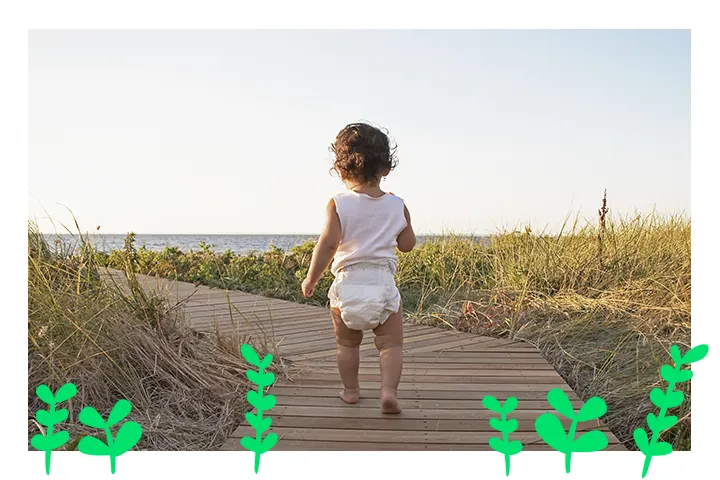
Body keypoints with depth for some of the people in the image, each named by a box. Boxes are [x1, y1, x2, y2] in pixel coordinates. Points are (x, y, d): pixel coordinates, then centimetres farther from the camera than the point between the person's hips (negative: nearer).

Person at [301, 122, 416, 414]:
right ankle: (388, 391, -8)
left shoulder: (338, 204, -6)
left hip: (347, 282, 0)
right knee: (391, 343, 7)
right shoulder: (397, 206, 2)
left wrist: (311, 278, -3)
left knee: (347, 343, 19)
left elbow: (328, 244, -13)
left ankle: (350, 390, 30)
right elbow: (407, 245, 11)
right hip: (383, 283, 0)